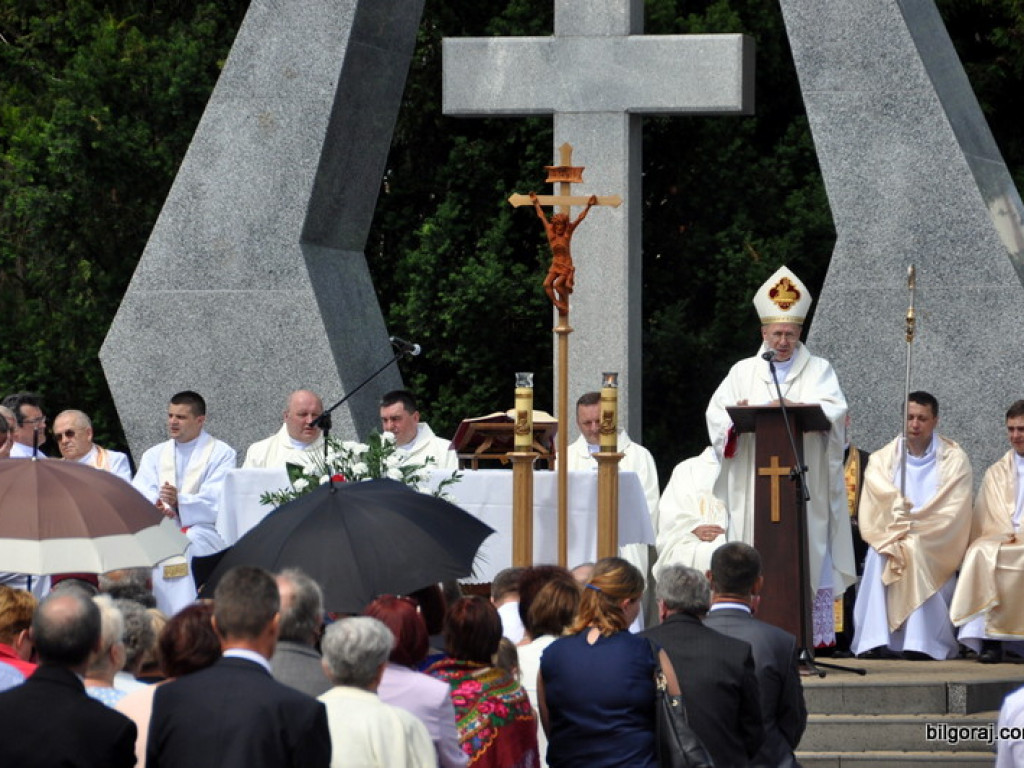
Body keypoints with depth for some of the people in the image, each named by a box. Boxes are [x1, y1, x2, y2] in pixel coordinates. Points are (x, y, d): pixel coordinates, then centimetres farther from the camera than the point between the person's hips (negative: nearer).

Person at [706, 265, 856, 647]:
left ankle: (815, 634, -9)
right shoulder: (743, 372, 17)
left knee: (809, 555, -8)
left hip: (805, 483, -1)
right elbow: (717, 413, 7)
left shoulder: (818, 370, 12)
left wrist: (794, 408, -20)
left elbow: (835, 410, -5)